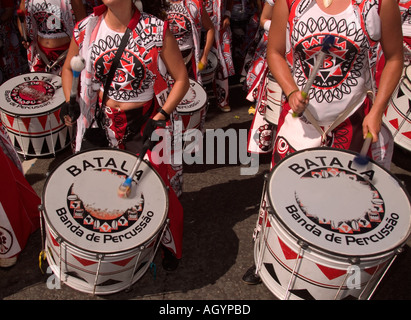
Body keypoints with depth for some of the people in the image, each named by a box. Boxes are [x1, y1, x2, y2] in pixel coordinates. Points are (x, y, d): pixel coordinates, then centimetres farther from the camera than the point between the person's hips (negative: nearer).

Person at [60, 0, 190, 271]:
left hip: (145, 123, -3)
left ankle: (171, 246, 31)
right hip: (103, 123, 3)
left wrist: (160, 117, -17)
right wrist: (70, 101, -2)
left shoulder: (156, 30, -12)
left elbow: (181, 79, -7)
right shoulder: (86, 29, -3)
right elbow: (69, 67, 15)